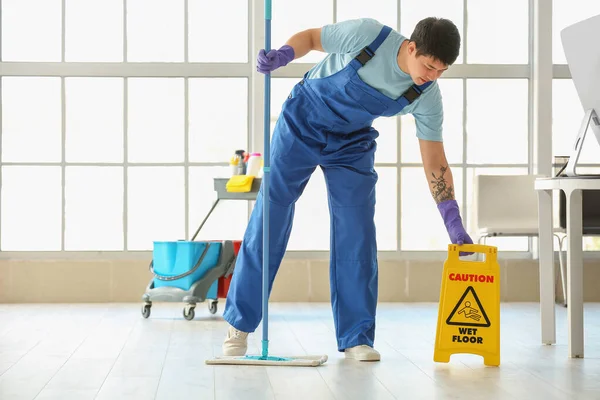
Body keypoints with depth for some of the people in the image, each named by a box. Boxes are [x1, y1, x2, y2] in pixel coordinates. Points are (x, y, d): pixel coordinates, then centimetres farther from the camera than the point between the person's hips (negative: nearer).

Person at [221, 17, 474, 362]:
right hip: (302, 124, -2)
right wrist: (282, 55, -30)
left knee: (358, 233, -6)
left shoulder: (427, 97, -18)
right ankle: (240, 324, 7)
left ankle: (356, 337, 4)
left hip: (352, 143, 2)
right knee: (269, 220, -3)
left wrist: (454, 221, -17)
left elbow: (435, 160, -11)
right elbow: (312, 37, -10)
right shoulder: (368, 35, -27)